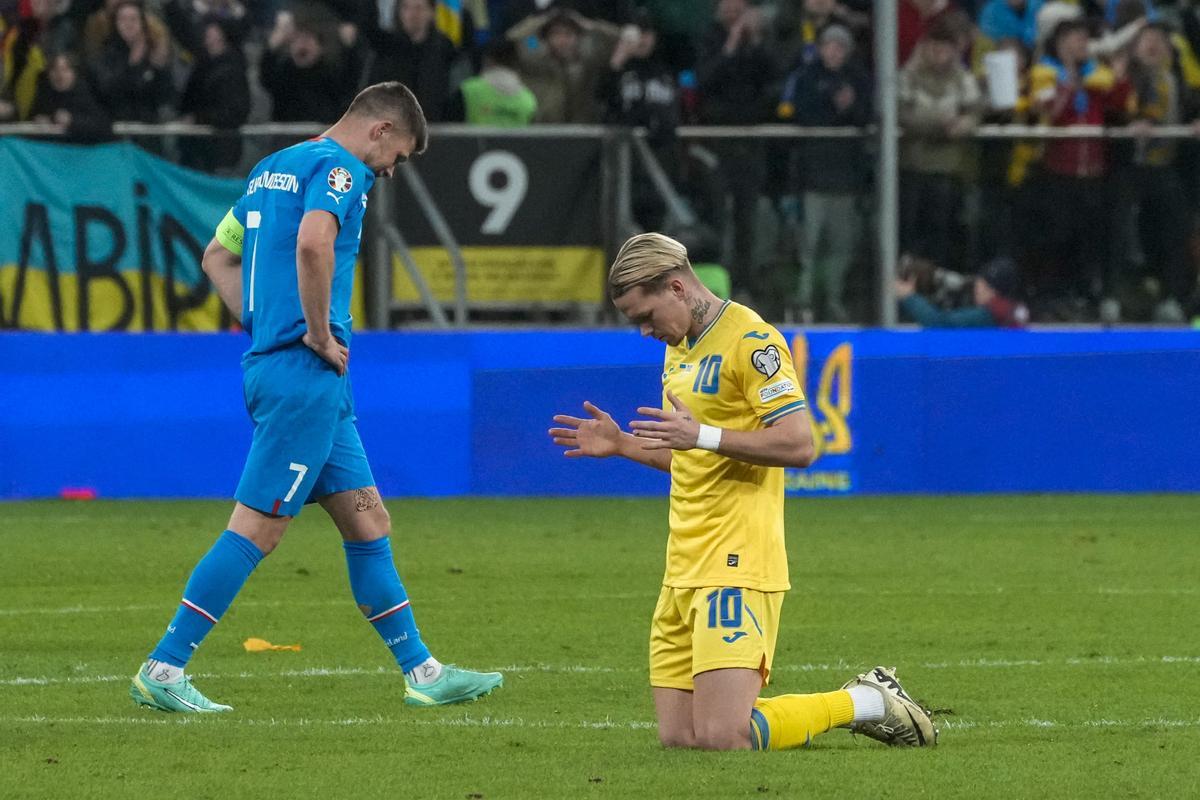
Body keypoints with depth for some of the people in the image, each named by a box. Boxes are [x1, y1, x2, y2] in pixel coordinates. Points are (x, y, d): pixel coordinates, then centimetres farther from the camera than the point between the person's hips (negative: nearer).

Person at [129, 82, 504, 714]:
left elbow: (217, 256, 26)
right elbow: (313, 242, -29)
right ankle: (163, 671, -7)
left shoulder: (275, 167, 20)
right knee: (256, 529, -8)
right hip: (306, 376, -10)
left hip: (273, 363, 10)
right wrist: (320, 335, -18)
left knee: (368, 522, 12)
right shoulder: (339, 169, -9)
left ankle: (423, 673, 15)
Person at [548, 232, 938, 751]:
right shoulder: (678, 350, 20)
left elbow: (798, 444, -19)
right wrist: (621, 446, 17)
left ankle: (867, 703, 5)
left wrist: (702, 435, -24)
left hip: (736, 566, -9)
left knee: (722, 739, -18)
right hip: (684, 569, 9)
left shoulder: (750, 339, -10)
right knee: (678, 738, 2)